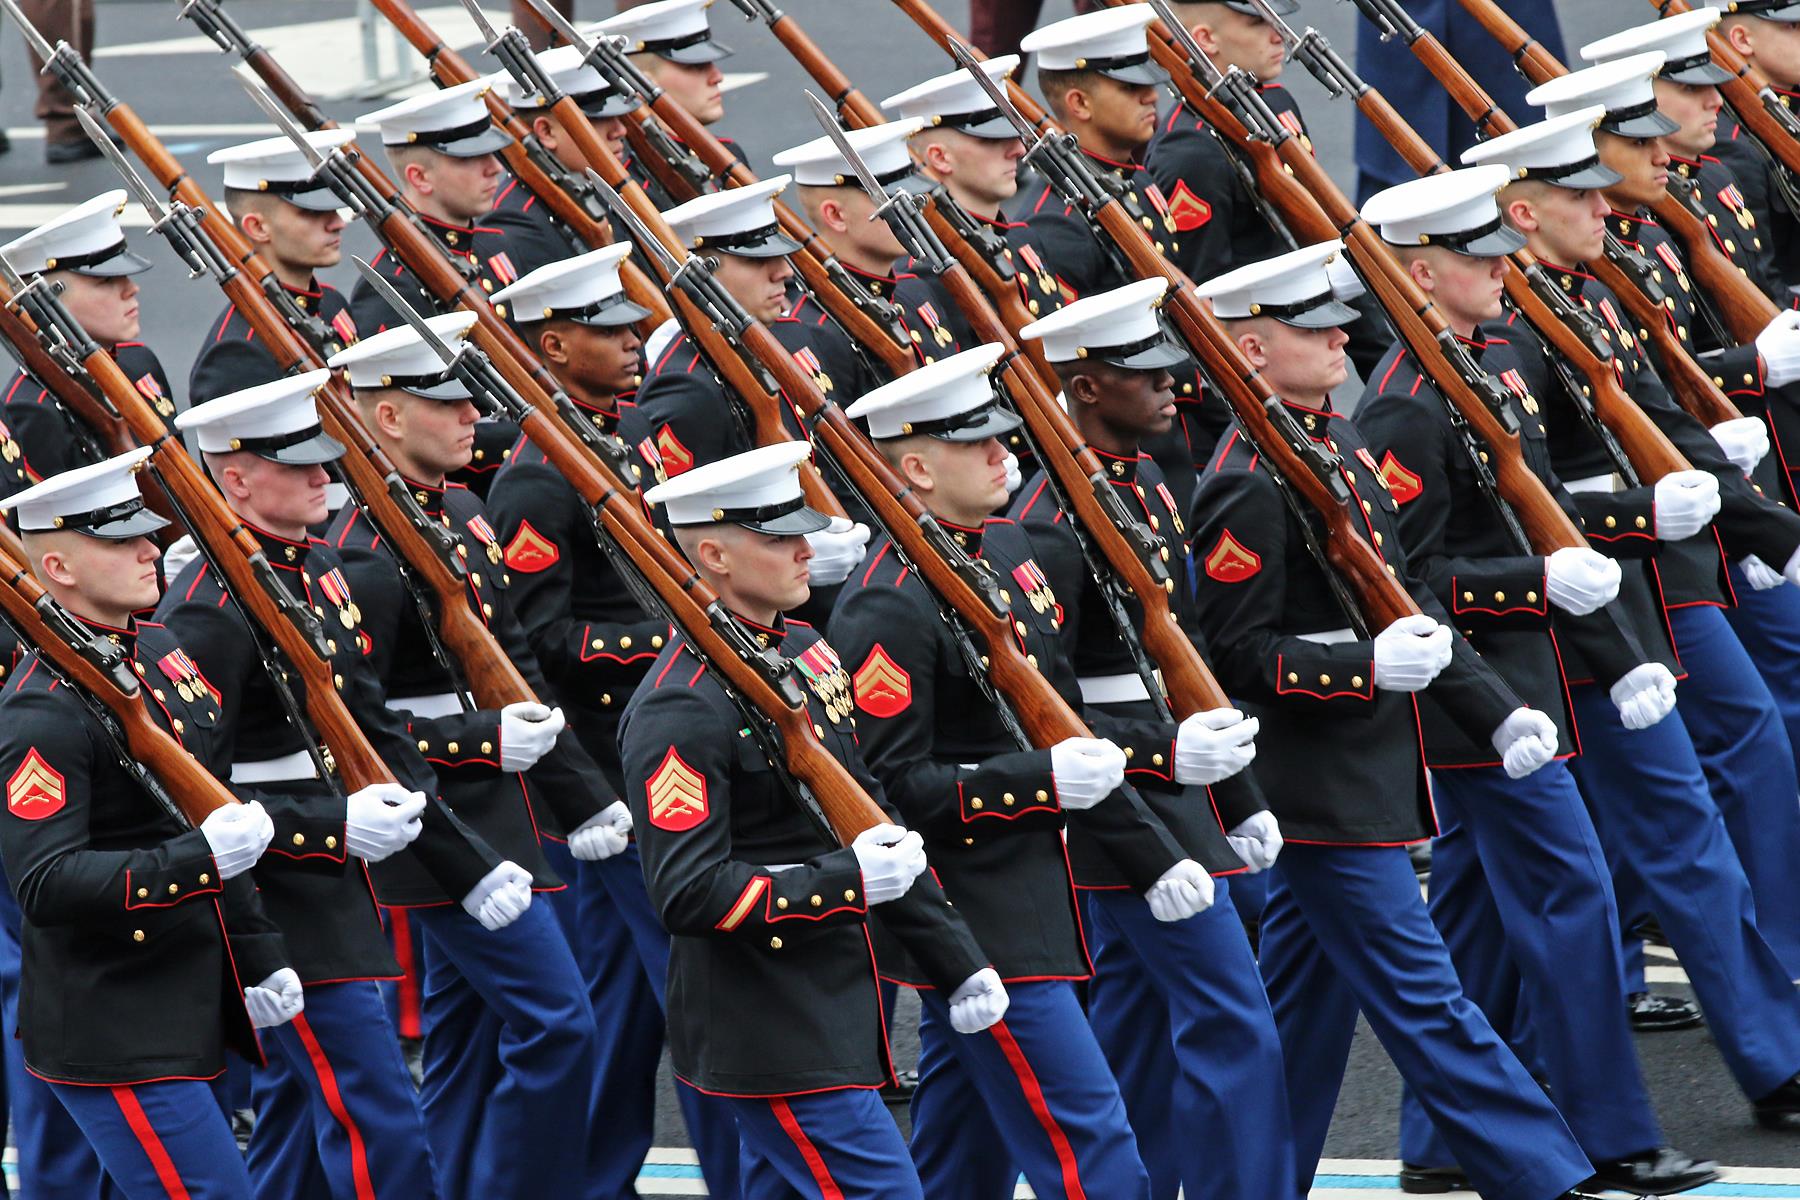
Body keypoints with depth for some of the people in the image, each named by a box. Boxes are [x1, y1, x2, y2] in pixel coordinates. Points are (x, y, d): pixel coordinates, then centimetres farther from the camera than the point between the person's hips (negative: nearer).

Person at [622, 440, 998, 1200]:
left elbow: (872, 818, 17)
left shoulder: (805, 652, 10)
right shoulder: (680, 710, -19)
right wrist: (847, 880, -24)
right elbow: (687, 894, -23)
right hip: (767, 1034, -9)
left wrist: (958, 962, 15)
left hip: (833, 1009, 9)